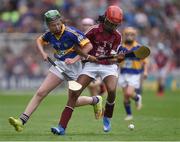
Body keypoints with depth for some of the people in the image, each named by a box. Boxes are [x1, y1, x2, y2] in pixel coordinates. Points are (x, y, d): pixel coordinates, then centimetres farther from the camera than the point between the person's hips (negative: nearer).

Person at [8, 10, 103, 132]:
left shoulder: (71, 32, -20)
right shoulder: (50, 34, -2)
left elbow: (89, 46, -23)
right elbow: (40, 41, 21)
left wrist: (74, 59, -27)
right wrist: (43, 53, 2)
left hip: (73, 66, -5)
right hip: (59, 65, 5)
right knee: (41, 92, -5)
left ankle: (95, 100, 29)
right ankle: (22, 121, -8)